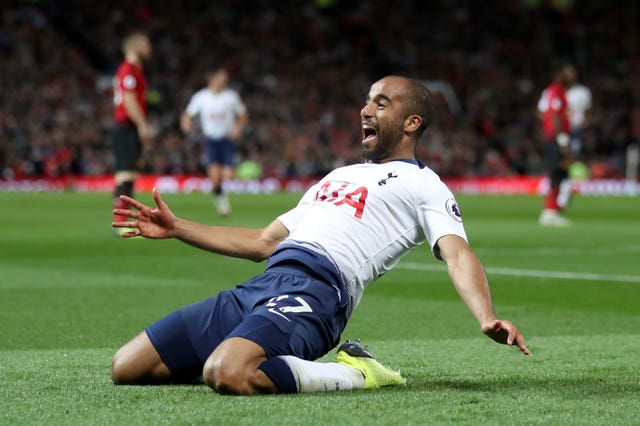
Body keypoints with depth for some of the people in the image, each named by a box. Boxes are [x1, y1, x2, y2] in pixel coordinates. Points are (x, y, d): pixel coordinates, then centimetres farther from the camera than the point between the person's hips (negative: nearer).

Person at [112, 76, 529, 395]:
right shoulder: (338, 176, 33)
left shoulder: (423, 185, 9)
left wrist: (487, 318, -29)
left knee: (226, 375, -38)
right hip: (259, 285, 8)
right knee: (126, 368, -1)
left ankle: (353, 374, -11)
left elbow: (457, 254, -8)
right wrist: (176, 228, 35)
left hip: (316, 290, -8)